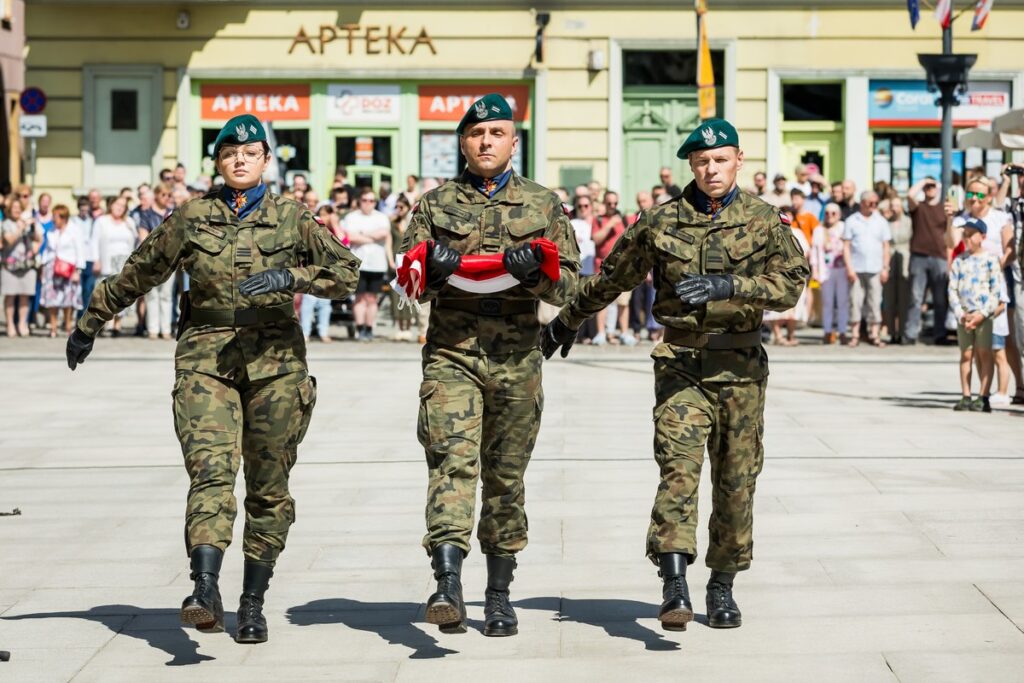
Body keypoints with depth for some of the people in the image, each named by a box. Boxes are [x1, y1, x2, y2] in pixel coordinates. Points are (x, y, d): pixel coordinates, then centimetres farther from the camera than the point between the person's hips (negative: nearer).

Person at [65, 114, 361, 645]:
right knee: (210, 467, -20)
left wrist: (290, 276, -16)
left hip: (275, 358, 1)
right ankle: (205, 590, -34)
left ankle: (253, 603, 14)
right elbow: (135, 275, 17)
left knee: (269, 483, 4)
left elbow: (345, 271, 1)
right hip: (206, 355, -1)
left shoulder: (291, 218, 6)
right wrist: (89, 324, 24)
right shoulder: (191, 219, 7)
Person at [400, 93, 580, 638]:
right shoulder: (436, 204, 11)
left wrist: (535, 269, -13)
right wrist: (432, 268, -11)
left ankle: (498, 596, 17)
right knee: (452, 459, -17)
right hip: (451, 351, -1)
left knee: (507, 474, 6)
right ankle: (448, 585, -28)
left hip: (516, 356, 1)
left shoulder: (543, 204, 11)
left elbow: (568, 286, 8)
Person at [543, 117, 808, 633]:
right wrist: (566, 322, 26)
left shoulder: (764, 220, 3)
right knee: (679, 465, -16)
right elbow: (611, 278, 18)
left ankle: (722, 586, 20)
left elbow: (791, 284, -8)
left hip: (740, 365, 1)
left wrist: (728, 285, -22)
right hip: (680, 362, -1)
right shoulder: (661, 222, 5)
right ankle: (674, 585, -23)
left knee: (736, 479, 6)